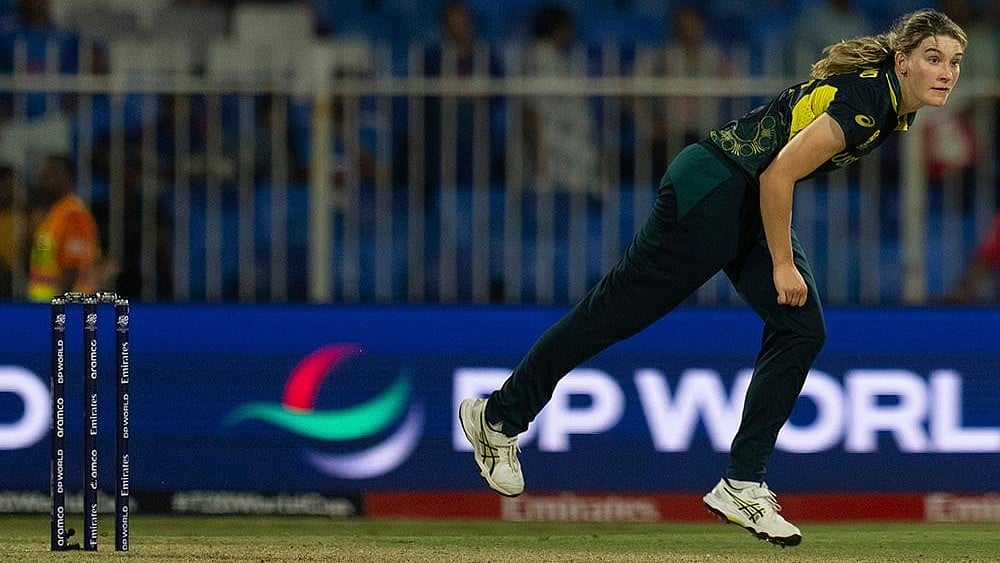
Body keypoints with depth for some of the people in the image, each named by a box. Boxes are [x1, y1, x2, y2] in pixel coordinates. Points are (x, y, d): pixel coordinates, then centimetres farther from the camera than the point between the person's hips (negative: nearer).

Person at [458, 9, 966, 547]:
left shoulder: (892, 106, 5)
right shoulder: (868, 100, -25)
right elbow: (778, 174, -26)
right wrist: (782, 265, -18)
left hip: (754, 206, 9)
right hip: (710, 192, -9)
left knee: (802, 332, -3)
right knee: (616, 311, 2)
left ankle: (742, 486, 1)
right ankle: (498, 417, 18)